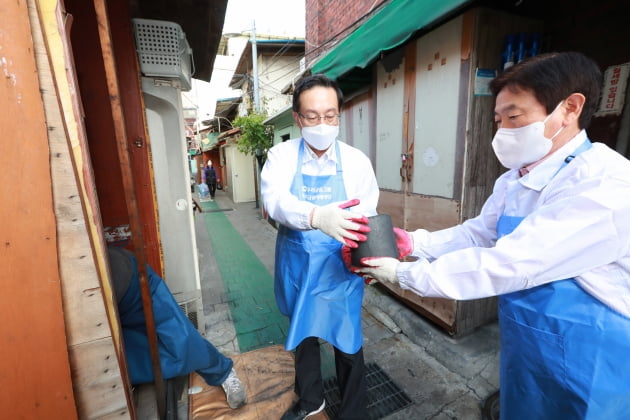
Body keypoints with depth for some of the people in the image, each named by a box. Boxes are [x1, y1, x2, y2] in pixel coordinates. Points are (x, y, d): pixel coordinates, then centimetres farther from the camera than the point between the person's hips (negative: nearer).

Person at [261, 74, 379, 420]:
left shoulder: (356, 161, -8)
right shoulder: (281, 156, -9)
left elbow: (367, 216, -10)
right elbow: (275, 200, -27)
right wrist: (317, 216, -47)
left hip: (340, 267, -1)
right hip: (297, 265, 2)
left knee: (347, 340, 14)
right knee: (303, 334, 22)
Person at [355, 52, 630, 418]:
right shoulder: (514, 181, 0)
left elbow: (507, 264, -33)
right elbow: (477, 233, 2)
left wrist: (405, 273, -27)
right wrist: (413, 242, -13)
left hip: (586, 372, -6)